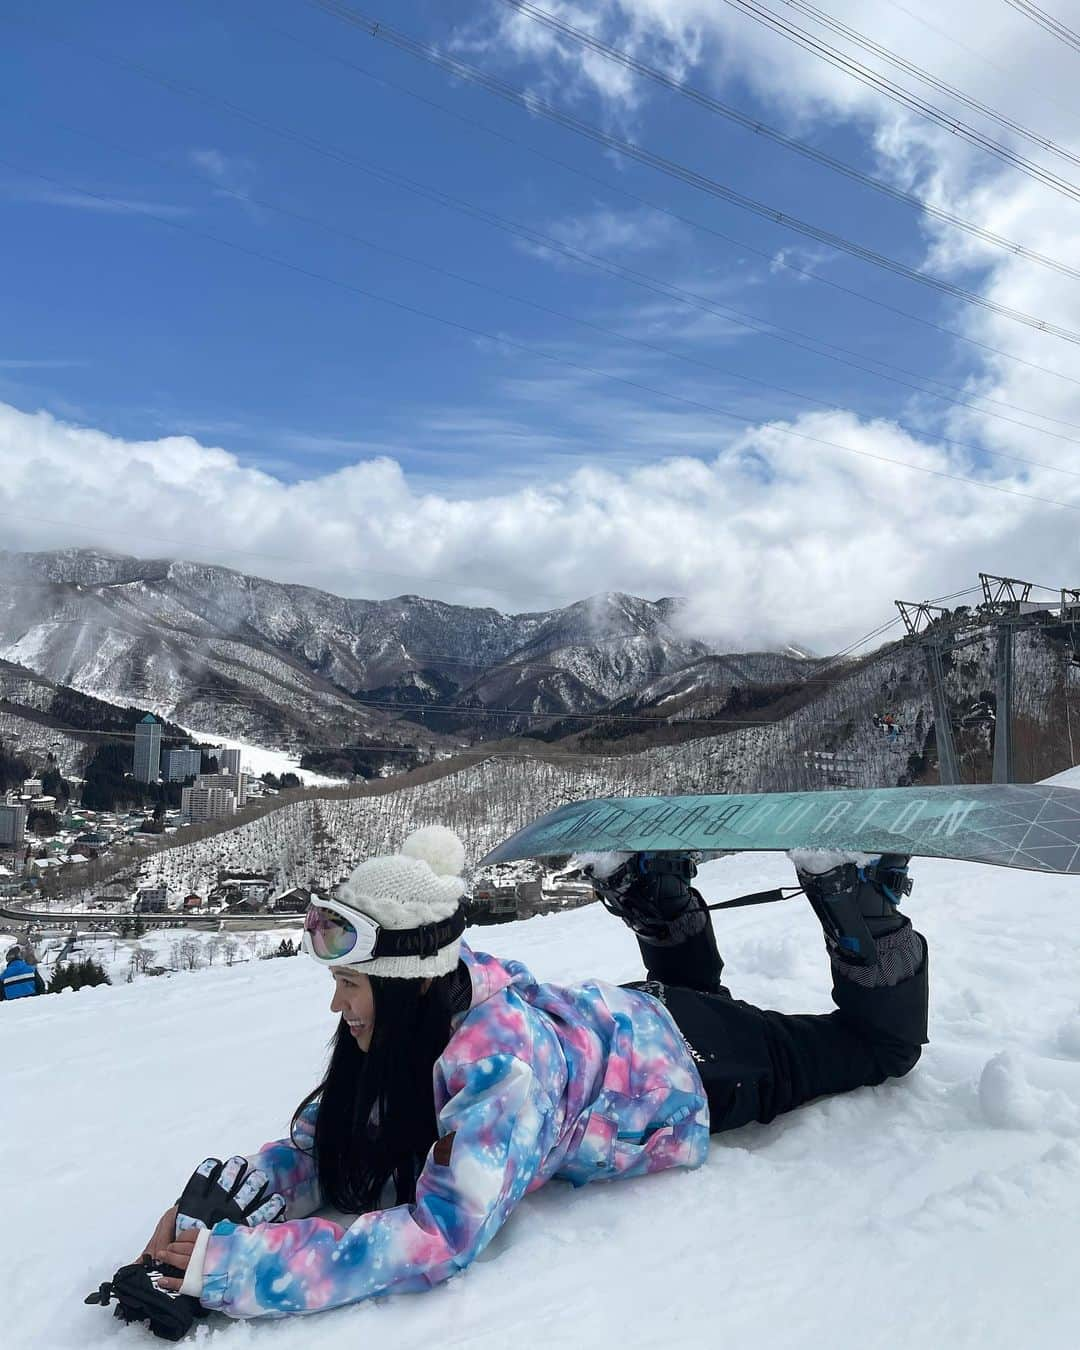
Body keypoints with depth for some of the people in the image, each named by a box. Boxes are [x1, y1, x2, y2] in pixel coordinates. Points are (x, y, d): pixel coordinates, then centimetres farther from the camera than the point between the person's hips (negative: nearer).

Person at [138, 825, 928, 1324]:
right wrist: (222, 1200, -30)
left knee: (880, 1041, 18)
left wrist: (230, 1265, -48)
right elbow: (329, 1137, -13)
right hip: (622, 1017, 6)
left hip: (691, 1067, -6)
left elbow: (441, 1235, -48)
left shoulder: (502, 1058, -44)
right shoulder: (431, 1005, -22)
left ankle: (846, 894, 21)